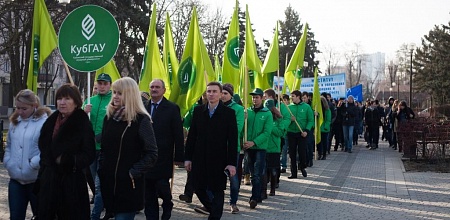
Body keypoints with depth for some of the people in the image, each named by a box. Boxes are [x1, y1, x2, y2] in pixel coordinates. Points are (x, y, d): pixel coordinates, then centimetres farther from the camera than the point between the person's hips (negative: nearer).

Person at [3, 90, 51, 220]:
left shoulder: (45, 122, -13)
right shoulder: (14, 121, 10)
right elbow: (9, 145, 18)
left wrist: (32, 164, -20)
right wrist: (7, 162, 4)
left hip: (37, 179, -6)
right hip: (16, 179, 6)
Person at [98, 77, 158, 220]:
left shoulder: (141, 119, -9)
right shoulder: (109, 117, 9)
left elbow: (152, 154, -11)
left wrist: (134, 173, -16)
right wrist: (101, 169, 7)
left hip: (128, 184, -6)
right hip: (108, 182, 6)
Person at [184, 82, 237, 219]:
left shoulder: (229, 113, -4)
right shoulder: (198, 111, 5)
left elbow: (233, 140, -6)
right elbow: (191, 136, 6)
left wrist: (232, 163, -11)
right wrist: (187, 158, 3)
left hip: (218, 160, -3)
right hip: (199, 159, 3)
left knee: (217, 190, 5)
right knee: (198, 187, 10)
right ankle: (209, 206, 37)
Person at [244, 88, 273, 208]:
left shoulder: (267, 113, -3)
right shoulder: (247, 111, 5)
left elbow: (267, 132, -10)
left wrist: (254, 142, -18)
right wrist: (244, 141, -13)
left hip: (260, 147, -4)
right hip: (248, 147, 4)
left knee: (257, 174, -8)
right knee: (253, 173, 11)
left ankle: (255, 198, -8)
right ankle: (260, 194, 24)